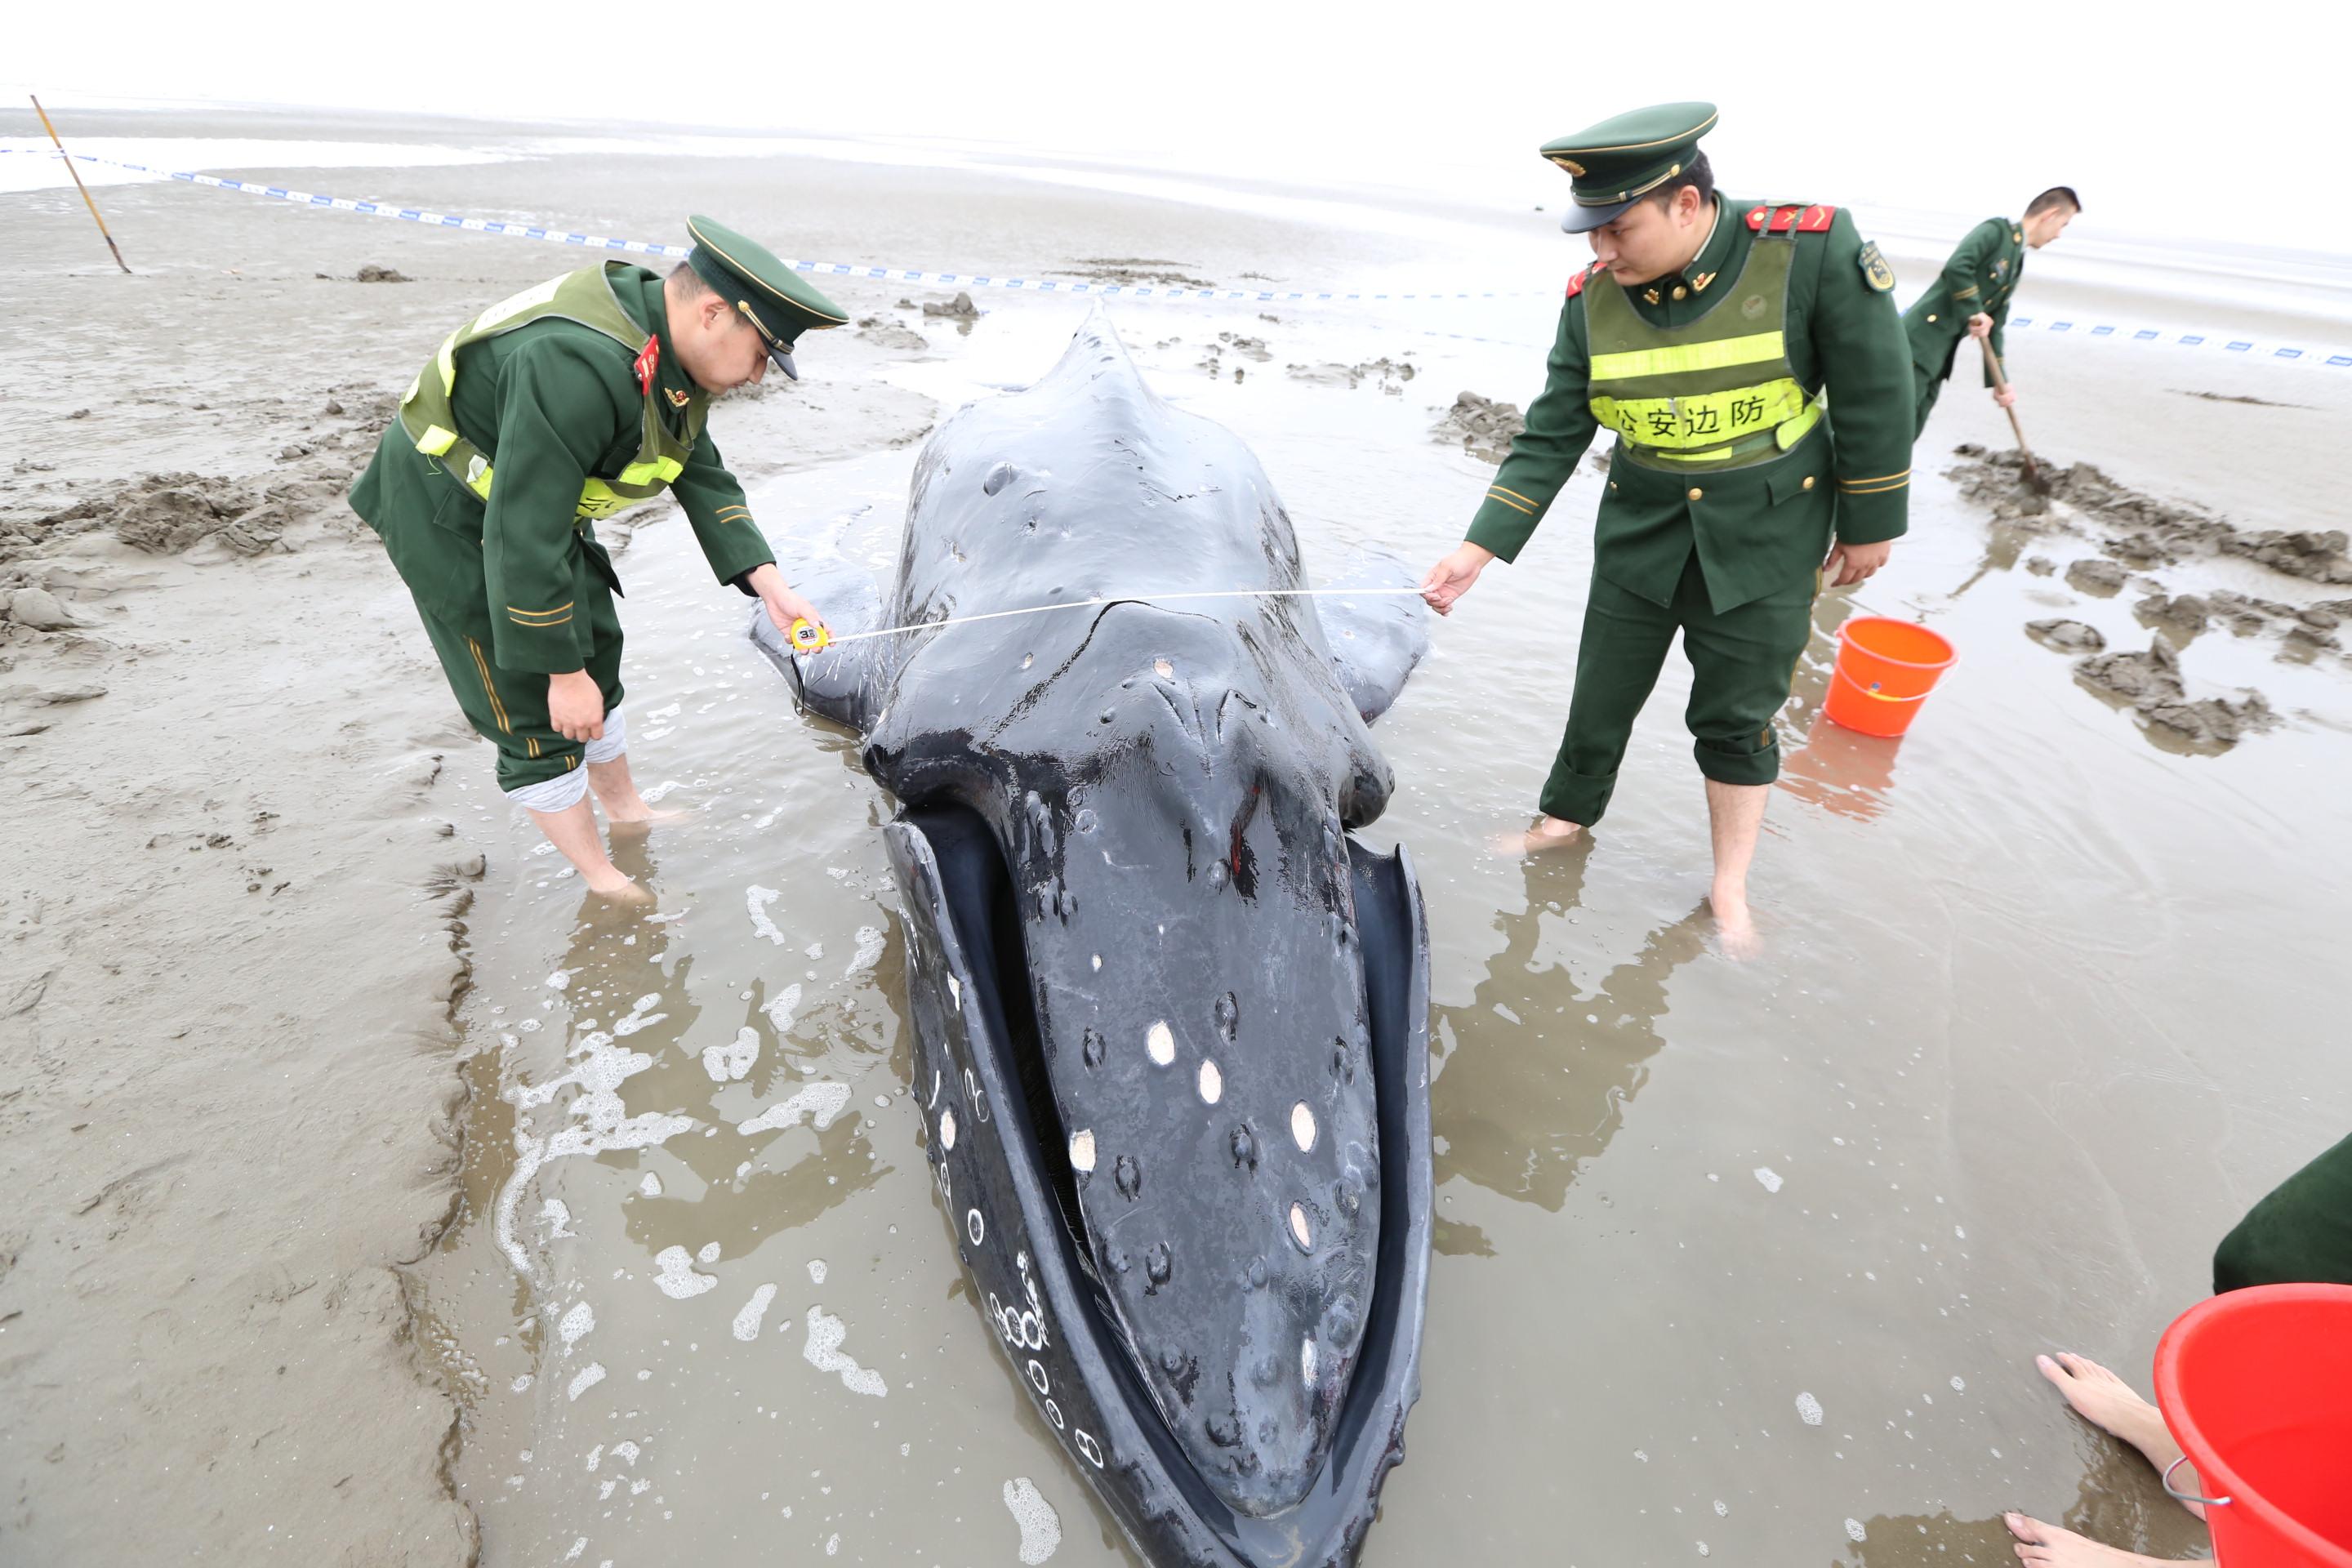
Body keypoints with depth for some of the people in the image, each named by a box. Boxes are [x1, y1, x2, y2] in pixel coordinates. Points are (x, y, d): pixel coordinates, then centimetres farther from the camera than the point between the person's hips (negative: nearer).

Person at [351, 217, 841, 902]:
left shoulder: (669, 349, -7)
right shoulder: (578, 367, -37)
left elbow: (703, 475, 0)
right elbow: (526, 537, -35)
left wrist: (770, 584, -10)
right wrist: (563, 672, -28)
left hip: (543, 504, 9)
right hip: (450, 517, -9)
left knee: (596, 658, 18)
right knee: (535, 707, -3)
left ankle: (625, 808, 39)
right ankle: (603, 880, 11)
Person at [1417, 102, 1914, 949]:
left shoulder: (1813, 251, -19)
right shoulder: (1593, 297, -10)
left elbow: (1874, 394, -10)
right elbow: (1550, 437, -7)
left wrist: (1869, 523, -3)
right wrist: (1478, 550, -15)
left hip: (1767, 531, -2)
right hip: (1641, 527, 3)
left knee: (1737, 714, 5)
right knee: (1603, 690, 10)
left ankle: (1729, 891, 23)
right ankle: (1566, 818, 35)